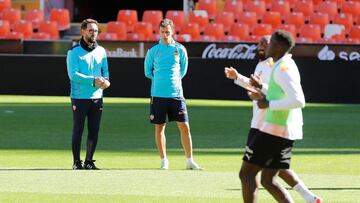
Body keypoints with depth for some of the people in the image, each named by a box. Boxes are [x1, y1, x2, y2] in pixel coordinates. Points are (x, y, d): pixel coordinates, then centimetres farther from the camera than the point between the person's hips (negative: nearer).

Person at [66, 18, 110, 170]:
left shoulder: (101, 51, 11)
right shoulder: (74, 52, -5)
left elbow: (105, 70, 15)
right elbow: (73, 74, -14)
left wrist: (105, 81, -9)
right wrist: (93, 80, -23)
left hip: (97, 97, 5)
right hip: (79, 97, -5)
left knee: (94, 131, 6)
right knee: (78, 130, -2)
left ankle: (89, 162, 14)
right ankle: (76, 162, 3)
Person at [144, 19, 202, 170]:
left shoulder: (179, 49, 4)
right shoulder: (153, 51, 2)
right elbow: (148, 72, 13)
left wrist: (174, 80, 9)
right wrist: (159, 80, 9)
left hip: (176, 94, 0)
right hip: (158, 95, 0)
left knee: (184, 127, -4)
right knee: (159, 128, 3)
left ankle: (189, 160, 3)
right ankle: (164, 160, 13)